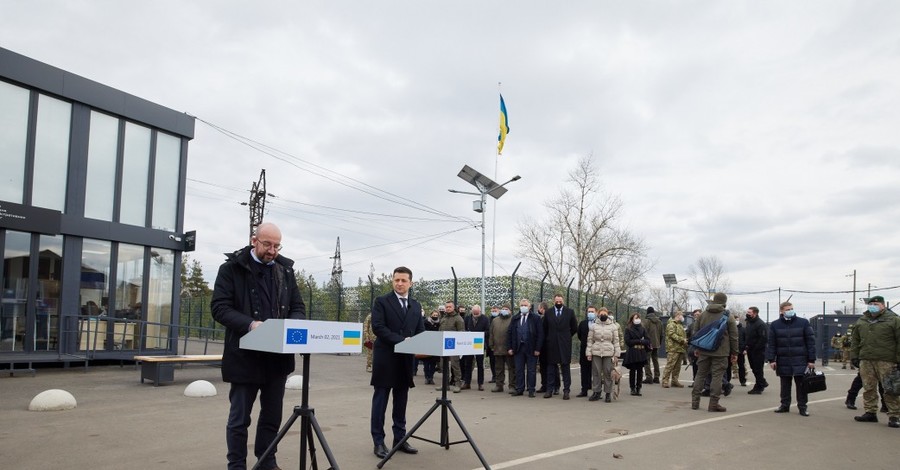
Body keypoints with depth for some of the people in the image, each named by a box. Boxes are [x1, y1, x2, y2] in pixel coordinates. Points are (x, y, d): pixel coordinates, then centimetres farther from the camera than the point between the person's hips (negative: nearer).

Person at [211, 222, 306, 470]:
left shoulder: (285, 270, 9)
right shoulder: (231, 268, -4)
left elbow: (298, 308, 10)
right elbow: (219, 307, -11)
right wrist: (250, 324, -26)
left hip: (278, 356, 4)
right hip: (245, 356, -4)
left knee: (272, 414, 14)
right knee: (239, 417, 6)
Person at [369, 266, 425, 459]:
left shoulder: (416, 306, 13)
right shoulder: (382, 302, -3)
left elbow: (420, 331, 12)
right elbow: (378, 327, -14)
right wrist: (401, 340, -21)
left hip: (406, 359, 5)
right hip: (386, 359, -5)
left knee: (401, 401, 11)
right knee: (380, 401, 1)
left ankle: (400, 439, 19)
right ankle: (379, 442, 8)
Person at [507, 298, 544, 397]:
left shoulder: (535, 318, -1)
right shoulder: (515, 319, 9)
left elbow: (540, 334, -4)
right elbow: (509, 334, 10)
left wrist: (537, 349, -10)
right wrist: (509, 348, 1)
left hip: (531, 348, -3)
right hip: (518, 348, 3)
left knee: (531, 370, 3)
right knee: (519, 370, 8)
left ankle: (531, 390, 11)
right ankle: (519, 389, 16)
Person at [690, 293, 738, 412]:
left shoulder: (703, 314, 7)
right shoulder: (727, 317, -4)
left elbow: (696, 332, 11)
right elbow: (733, 336, -1)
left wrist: (696, 348, 18)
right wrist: (734, 352, 7)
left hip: (703, 350, 4)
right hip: (720, 352, -4)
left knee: (700, 374, 11)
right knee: (717, 376, -1)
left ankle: (695, 402, 13)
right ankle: (713, 404, -2)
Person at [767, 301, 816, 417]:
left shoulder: (803, 323, -1)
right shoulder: (775, 325, 2)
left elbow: (811, 342, -1)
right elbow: (771, 344, 3)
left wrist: (811, 360, -5)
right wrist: (771, 359, -4)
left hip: (800, 361, -1)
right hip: (783, 361, 1)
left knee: (801, 385, 3)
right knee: (785, 385, 10)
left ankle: (802, 407, 13)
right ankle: (785, 405, 20)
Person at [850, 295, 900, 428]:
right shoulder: (861, 322, 14)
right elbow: (855, 341, 17)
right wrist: (854, 357, 10)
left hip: (886, 362, -4)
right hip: (866, 361, 4)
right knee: (869, 388, 8)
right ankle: (870, 413, 16)